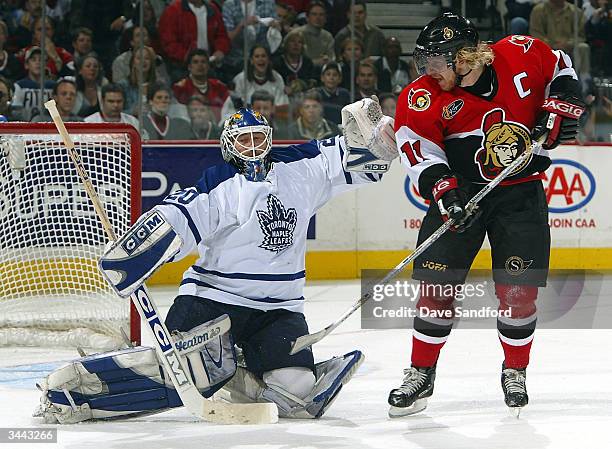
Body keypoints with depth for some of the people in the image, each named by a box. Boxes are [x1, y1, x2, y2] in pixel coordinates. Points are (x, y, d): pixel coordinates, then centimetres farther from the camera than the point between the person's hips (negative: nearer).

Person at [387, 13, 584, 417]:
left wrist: (559, 108, -6)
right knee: (437, 284, -5)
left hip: (522, 191, 0)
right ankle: (421, 374, 8)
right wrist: (442, 188, -25)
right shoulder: (424, 97, -11)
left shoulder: (522, 56, -11)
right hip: (461, 190, 1)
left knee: (519, 288, -4)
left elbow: (561, 70, 7)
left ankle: (516, 372, 17)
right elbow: (417, 147, -12)